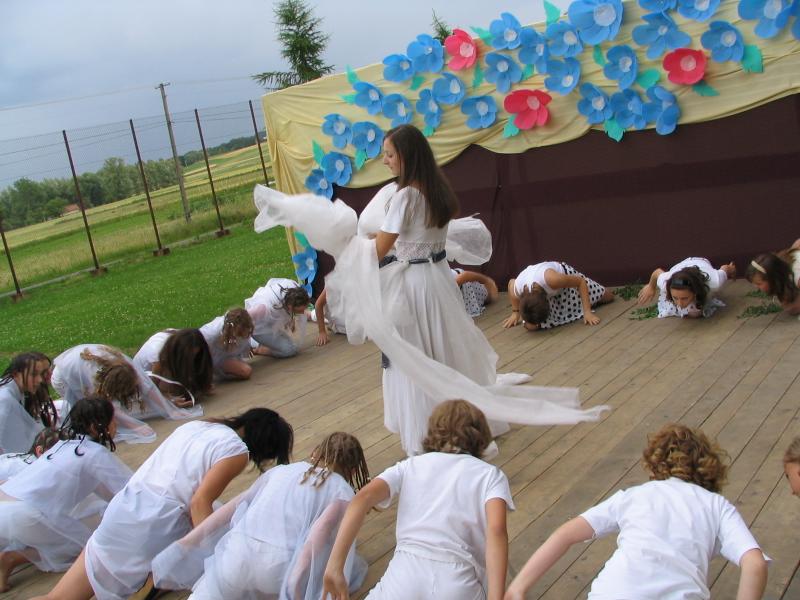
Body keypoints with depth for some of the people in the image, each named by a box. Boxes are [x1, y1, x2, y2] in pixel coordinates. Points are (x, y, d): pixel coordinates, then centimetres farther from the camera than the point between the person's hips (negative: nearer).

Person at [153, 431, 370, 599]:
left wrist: (184, 548, 22)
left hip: (238, 554, 3)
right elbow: (322, 529, -5)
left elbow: (231, 508, 20)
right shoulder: (343, 491, 14)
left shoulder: (279, 471, 26)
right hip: (281, 567, -3)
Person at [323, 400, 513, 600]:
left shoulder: (410, 465, 18)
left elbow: (363, 498, 1)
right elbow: (496, 530, -6)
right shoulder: (491, 475, 14)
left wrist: (334, 568, -3)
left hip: (404, 575, -1)